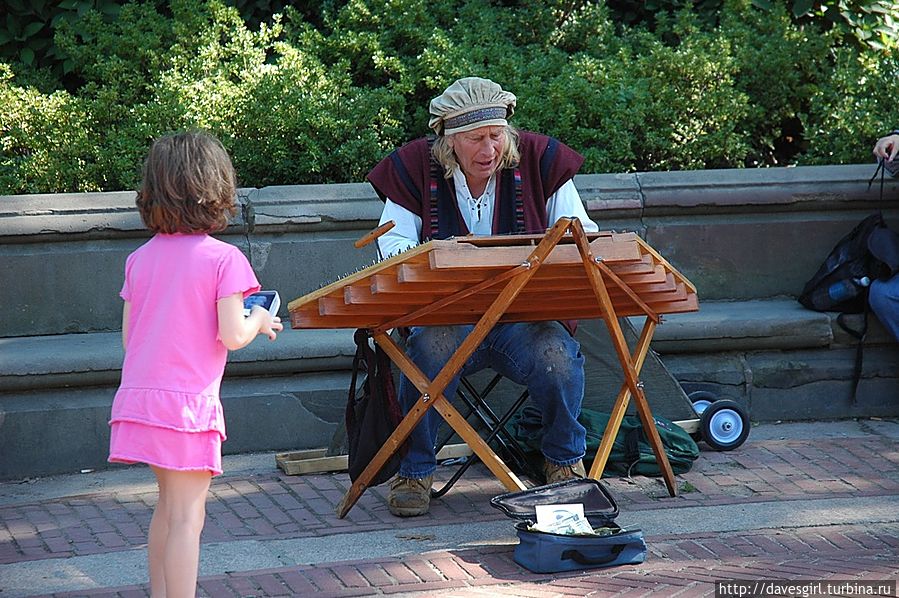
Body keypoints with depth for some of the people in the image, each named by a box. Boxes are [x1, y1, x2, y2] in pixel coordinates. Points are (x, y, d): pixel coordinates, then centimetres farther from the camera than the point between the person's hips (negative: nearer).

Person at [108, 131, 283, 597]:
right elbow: (231, 336, -14)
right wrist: (258, 320, 6)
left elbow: (128, 338, 10)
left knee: (168, 503, 22)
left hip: (138, 397, 7)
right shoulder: (222, 258, -9)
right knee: (187, 515, -3)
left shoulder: (140, 259, 8)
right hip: (188, 401, -6)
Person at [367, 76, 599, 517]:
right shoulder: (415, 169, -1)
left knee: (557, 356, -31)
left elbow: (582, 233, 5)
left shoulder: (539, 161, 2)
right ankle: (414, 471, -12)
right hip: (446, 317, -1)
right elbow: (391, 242, -5)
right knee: (430, 350, -35)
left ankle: (564, 460, 0)